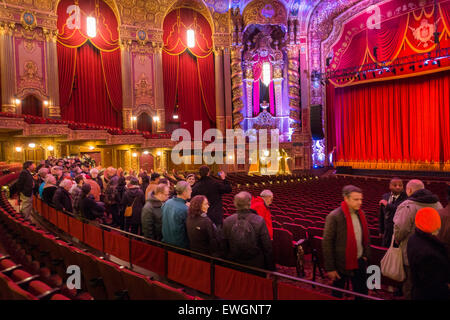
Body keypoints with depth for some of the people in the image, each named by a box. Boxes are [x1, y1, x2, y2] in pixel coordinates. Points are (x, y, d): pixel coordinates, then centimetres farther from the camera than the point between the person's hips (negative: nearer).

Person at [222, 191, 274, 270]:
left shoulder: (227, 221, -10)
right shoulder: (259, 221, -17)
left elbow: (224, 247, -1)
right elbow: (267, 247, -12)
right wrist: (271, 269, 0)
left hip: (234, 266, 2)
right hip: (256, 265, -2)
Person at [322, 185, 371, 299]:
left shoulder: (360, 214, 1)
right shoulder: (334, 217, -20)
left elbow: (365, 237, 13)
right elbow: (327, 244, -18)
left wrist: (365, 255, 8)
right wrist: (330, 268, -16)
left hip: (359, 262, 6)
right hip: (342, 264, -5)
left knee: (362, 292, 17)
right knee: (338, 294, 13)